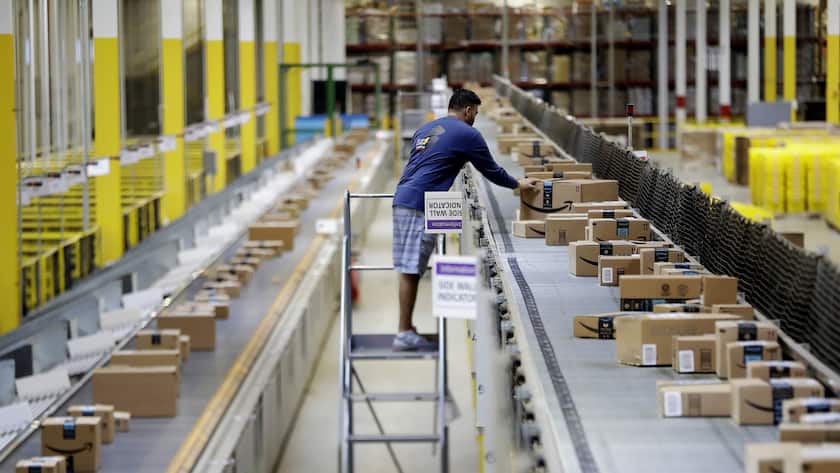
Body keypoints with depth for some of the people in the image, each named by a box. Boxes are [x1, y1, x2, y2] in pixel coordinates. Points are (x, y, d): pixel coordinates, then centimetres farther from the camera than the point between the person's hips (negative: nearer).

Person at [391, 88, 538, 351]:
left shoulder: (426, 129, 23)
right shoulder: (467, 134, 0)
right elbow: (491, 171, 8)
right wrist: (518, 184, 24)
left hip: (401, 200, 8)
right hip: (421, 206, -8)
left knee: (407, 270, 10)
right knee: (412, 271, -8)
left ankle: (406, 329, 13)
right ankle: (404, 334, -7)